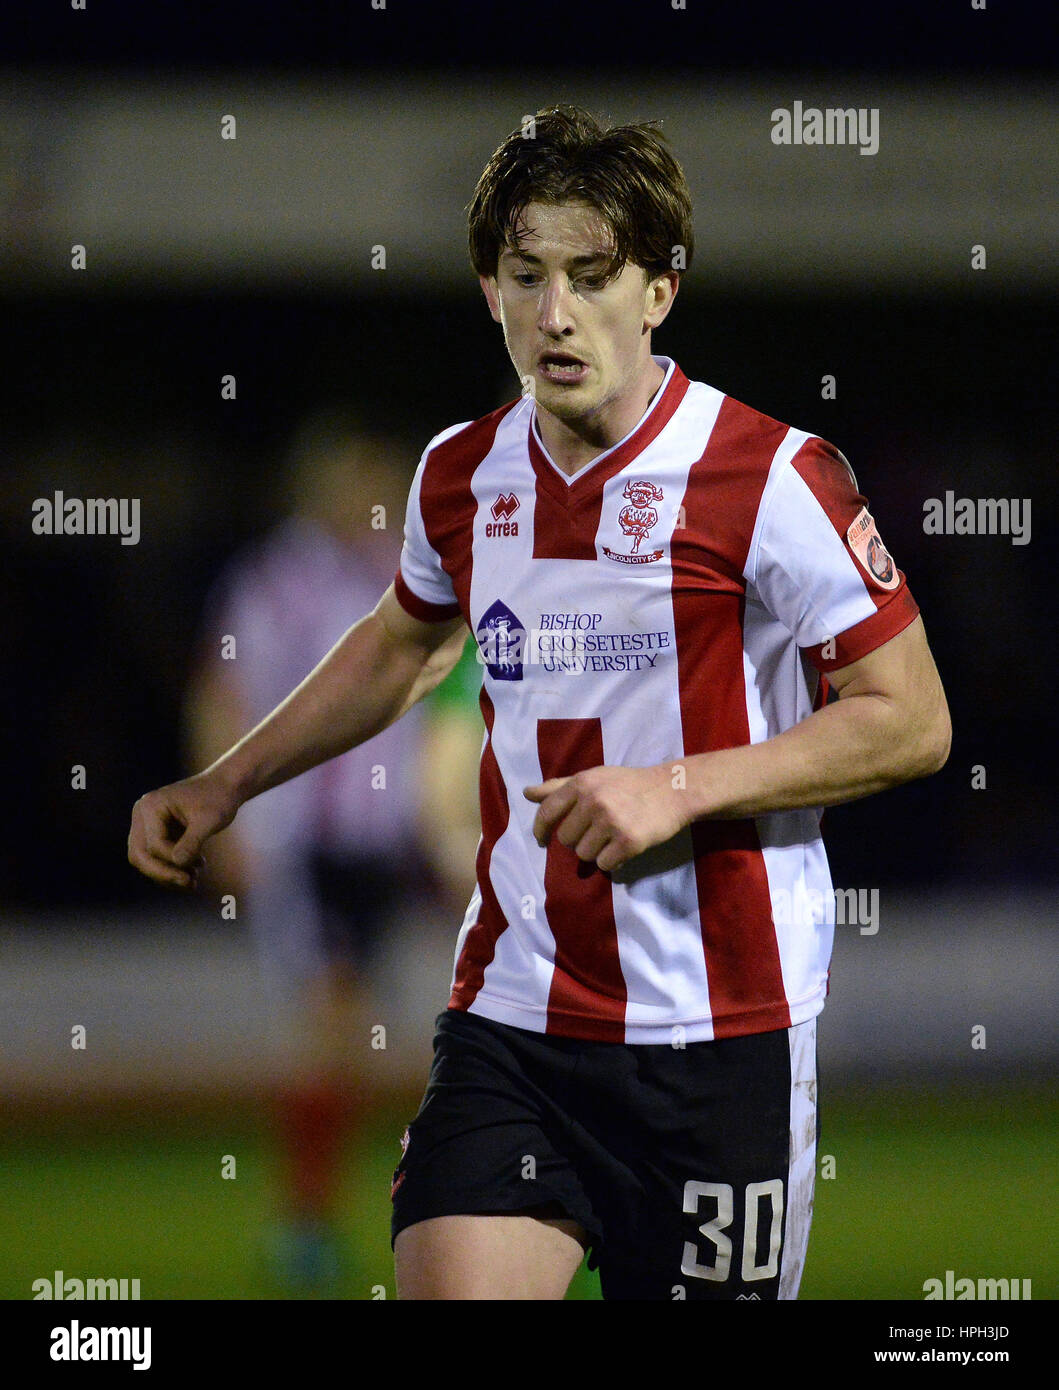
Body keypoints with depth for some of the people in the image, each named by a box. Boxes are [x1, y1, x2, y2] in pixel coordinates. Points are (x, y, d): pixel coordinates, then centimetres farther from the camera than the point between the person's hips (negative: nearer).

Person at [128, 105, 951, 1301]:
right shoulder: (463, 476, 7)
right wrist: (222, 786, 27)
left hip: (716, 1033, -3)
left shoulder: (771, 478, -9)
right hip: (510, 1014, 3)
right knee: (448, 1286, -15)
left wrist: (680, 787, -17)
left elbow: (912, 722, -8)